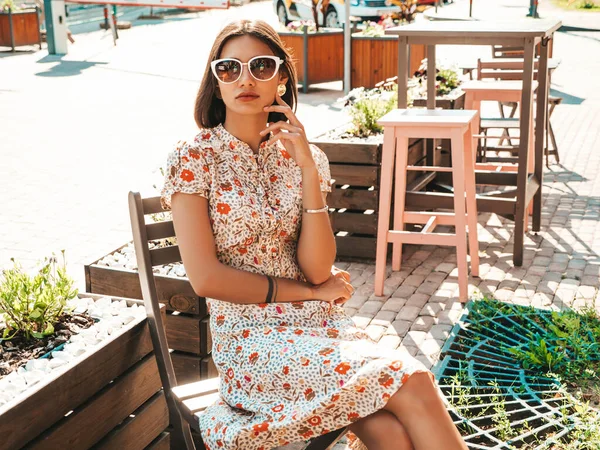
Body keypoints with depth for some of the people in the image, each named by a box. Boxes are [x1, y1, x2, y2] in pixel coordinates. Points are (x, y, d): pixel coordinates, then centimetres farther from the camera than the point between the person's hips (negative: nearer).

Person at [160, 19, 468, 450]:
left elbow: (319, 269, -5)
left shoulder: (303, 156, 6)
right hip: (250, 338, -3)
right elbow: (206, 277, -12)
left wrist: (308, 168, -13)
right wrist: (308, 291, -6)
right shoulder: (194, 159, -4)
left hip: (321, 322, 4)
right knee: (409, 380, -24)